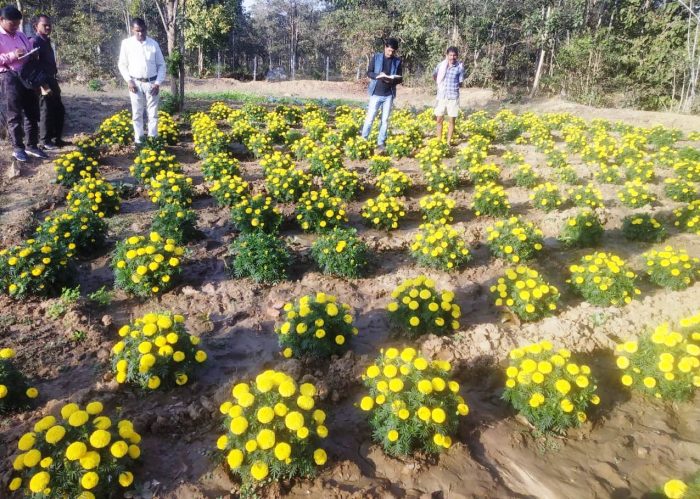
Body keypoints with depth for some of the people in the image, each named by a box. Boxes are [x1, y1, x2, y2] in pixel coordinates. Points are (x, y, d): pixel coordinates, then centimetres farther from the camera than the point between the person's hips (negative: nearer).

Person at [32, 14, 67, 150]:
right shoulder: (35, 42, -11)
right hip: (43, 82, -9)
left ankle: (57, 138, 21)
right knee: (46, 111, -4)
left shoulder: (46, 41, 16)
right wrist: (43, 85, -23)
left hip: (51, 80, 9)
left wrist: (54, 83, 19)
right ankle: (45, 141, 5)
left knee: (59, 110, 13)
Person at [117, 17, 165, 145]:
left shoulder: (153, 43, 1)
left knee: (153, 113, 3)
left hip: (151, 83, 0)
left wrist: (158, 83, -4)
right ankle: (138, 139, 11)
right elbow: (122, 64, 6)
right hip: (136, 83, 0)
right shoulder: (126, 43, 0)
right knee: (137, 113, 5)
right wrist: (129, 81, -6)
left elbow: (161, 65, 5)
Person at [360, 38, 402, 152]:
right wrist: (378, 75, -20)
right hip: (376, 93, -2)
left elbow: (400, 78, 5)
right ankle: (363, 140, 8)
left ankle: (381, 143, 13)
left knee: (385, 120, 5)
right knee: (370, 118, -1)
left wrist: (392, 80, -17)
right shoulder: (376, 57, 0)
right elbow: (369, 73, 0)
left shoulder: (397, 61, 4)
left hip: (389, 95, 2)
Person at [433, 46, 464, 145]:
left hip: (453, 97, -2)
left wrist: (453, 87, -9)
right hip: (441, 96, 2)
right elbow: (434, 76, 19)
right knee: (439, 119, 6)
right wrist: (440, 84, 11)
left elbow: (460, 83, 1)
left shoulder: (460, 67, -5)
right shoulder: (441, 65, 1)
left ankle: (448, 142, 13)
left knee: (451, 120, 4)